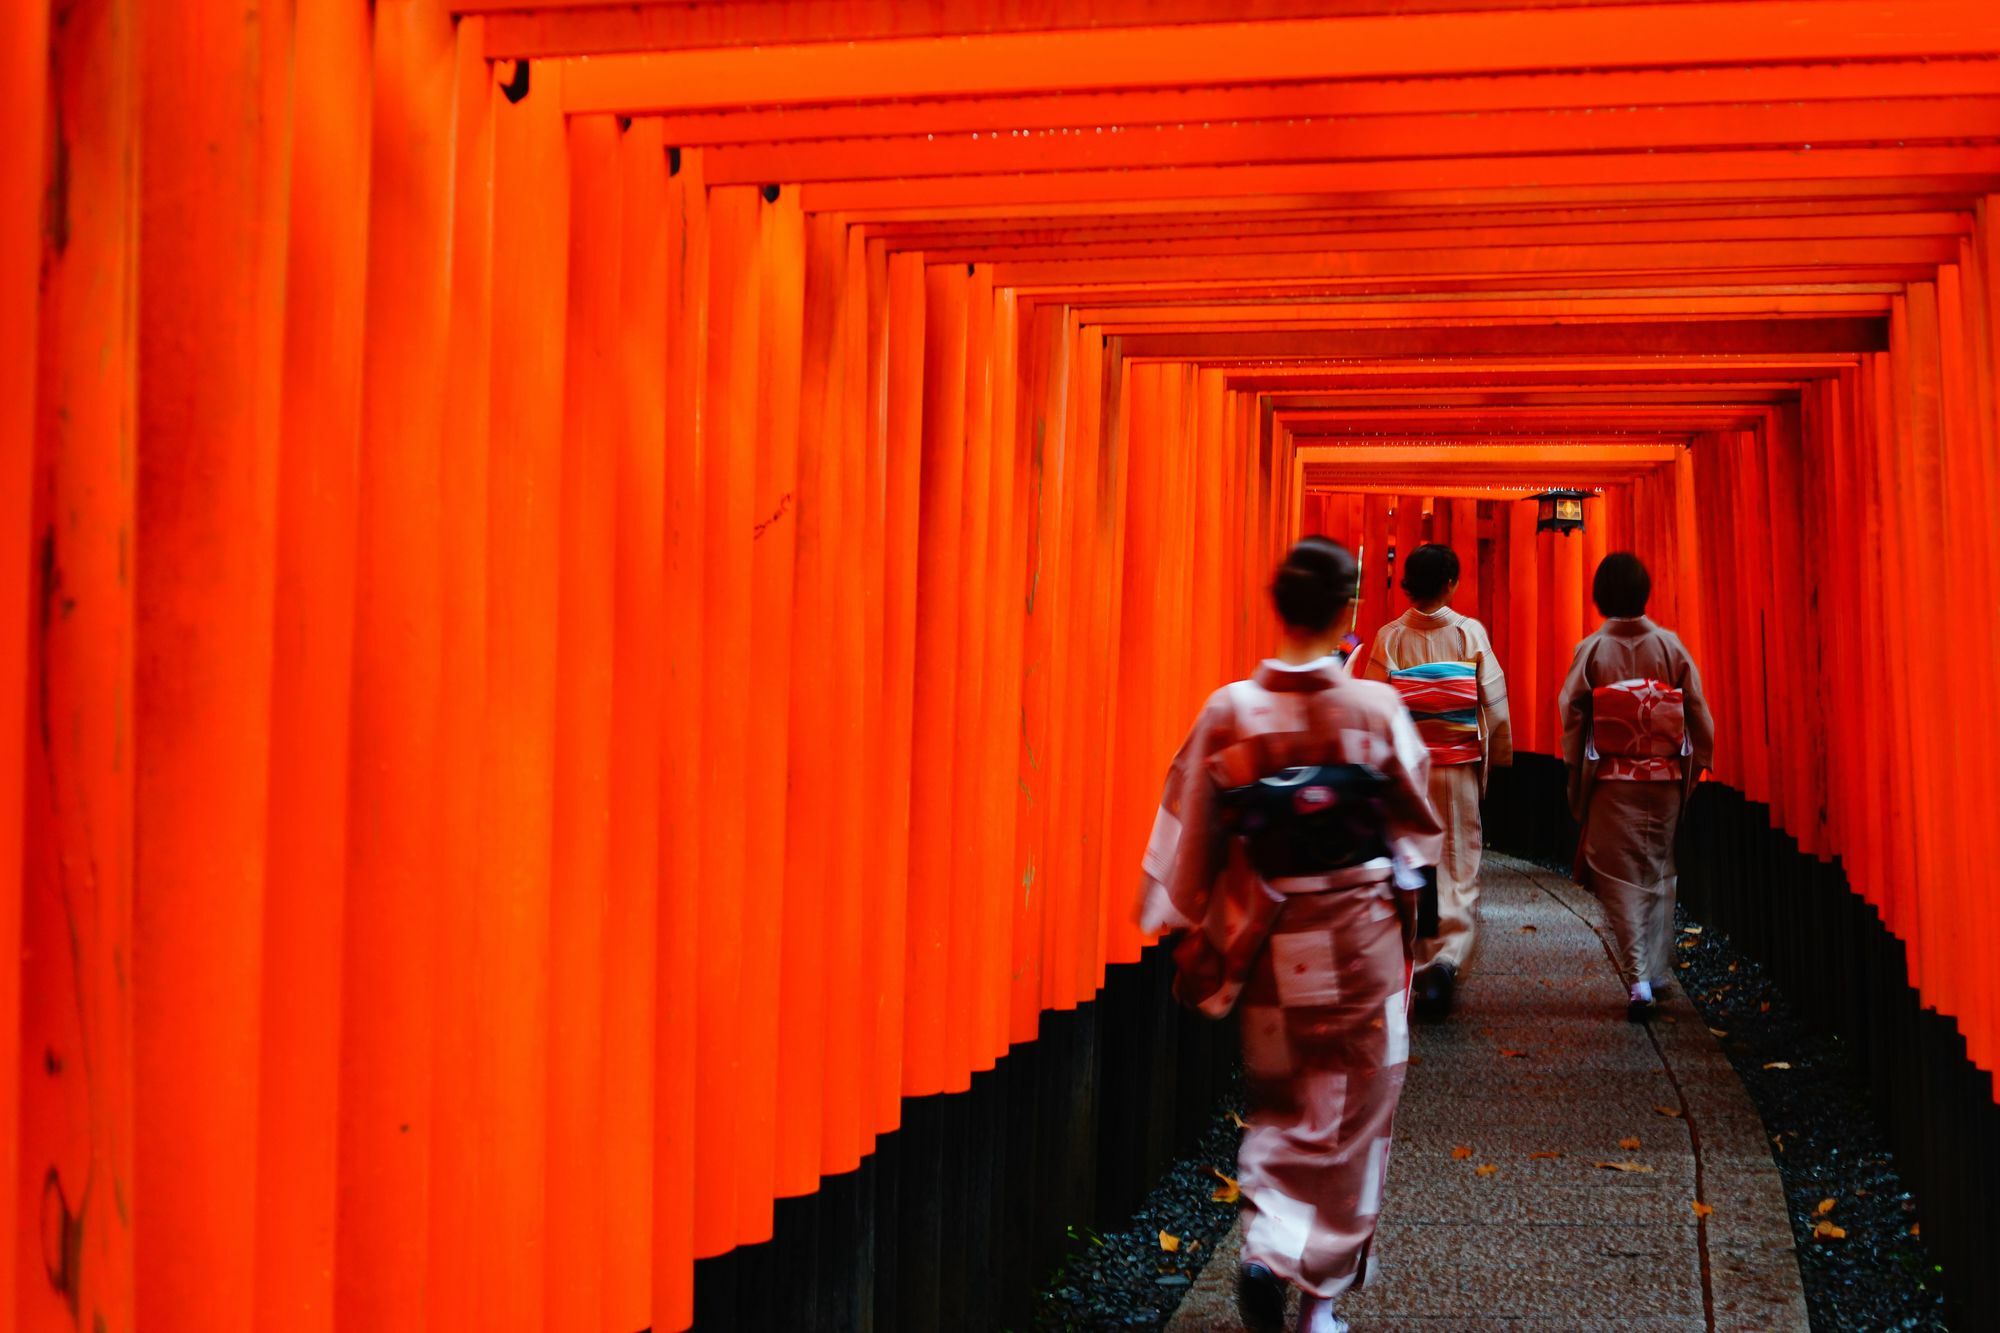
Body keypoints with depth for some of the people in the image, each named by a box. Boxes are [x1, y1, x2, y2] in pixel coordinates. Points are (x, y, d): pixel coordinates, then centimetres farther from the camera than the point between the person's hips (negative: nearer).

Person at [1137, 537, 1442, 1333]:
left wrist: (1191, 928, 11)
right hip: (1360, 938, -1)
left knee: (1278, 1106, 20)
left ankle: (1268, 1249, 7)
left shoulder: (1229, 710, -9)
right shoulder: (1376, 708, -11)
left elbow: (1190, 833, -2)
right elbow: (1419, 818, 1)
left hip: (1267, 939, 1)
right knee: (1351, 1111, 12)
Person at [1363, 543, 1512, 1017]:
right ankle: (1449, 957, -14)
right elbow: (1495, 703, -5)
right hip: (1458, 769, -1)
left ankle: (1421, 964, 22)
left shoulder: (1388, 638, -4)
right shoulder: (1471, 633, -5)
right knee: (1460, 864, 4)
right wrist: (1499, 759, 9)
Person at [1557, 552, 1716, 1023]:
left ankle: (1637, 979, -5)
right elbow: (1698, 712, 0)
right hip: (1665, 778, 2)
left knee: (1620, 879, 4)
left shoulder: (1591, 650, -7)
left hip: (1612, 781, -2)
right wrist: (1694, 768, 10)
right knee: (1658, 872, 16)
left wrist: (1576, 785, 4)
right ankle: (1657, 972, 21)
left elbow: (1571, 716, -6)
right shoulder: (1671, 645, -2)